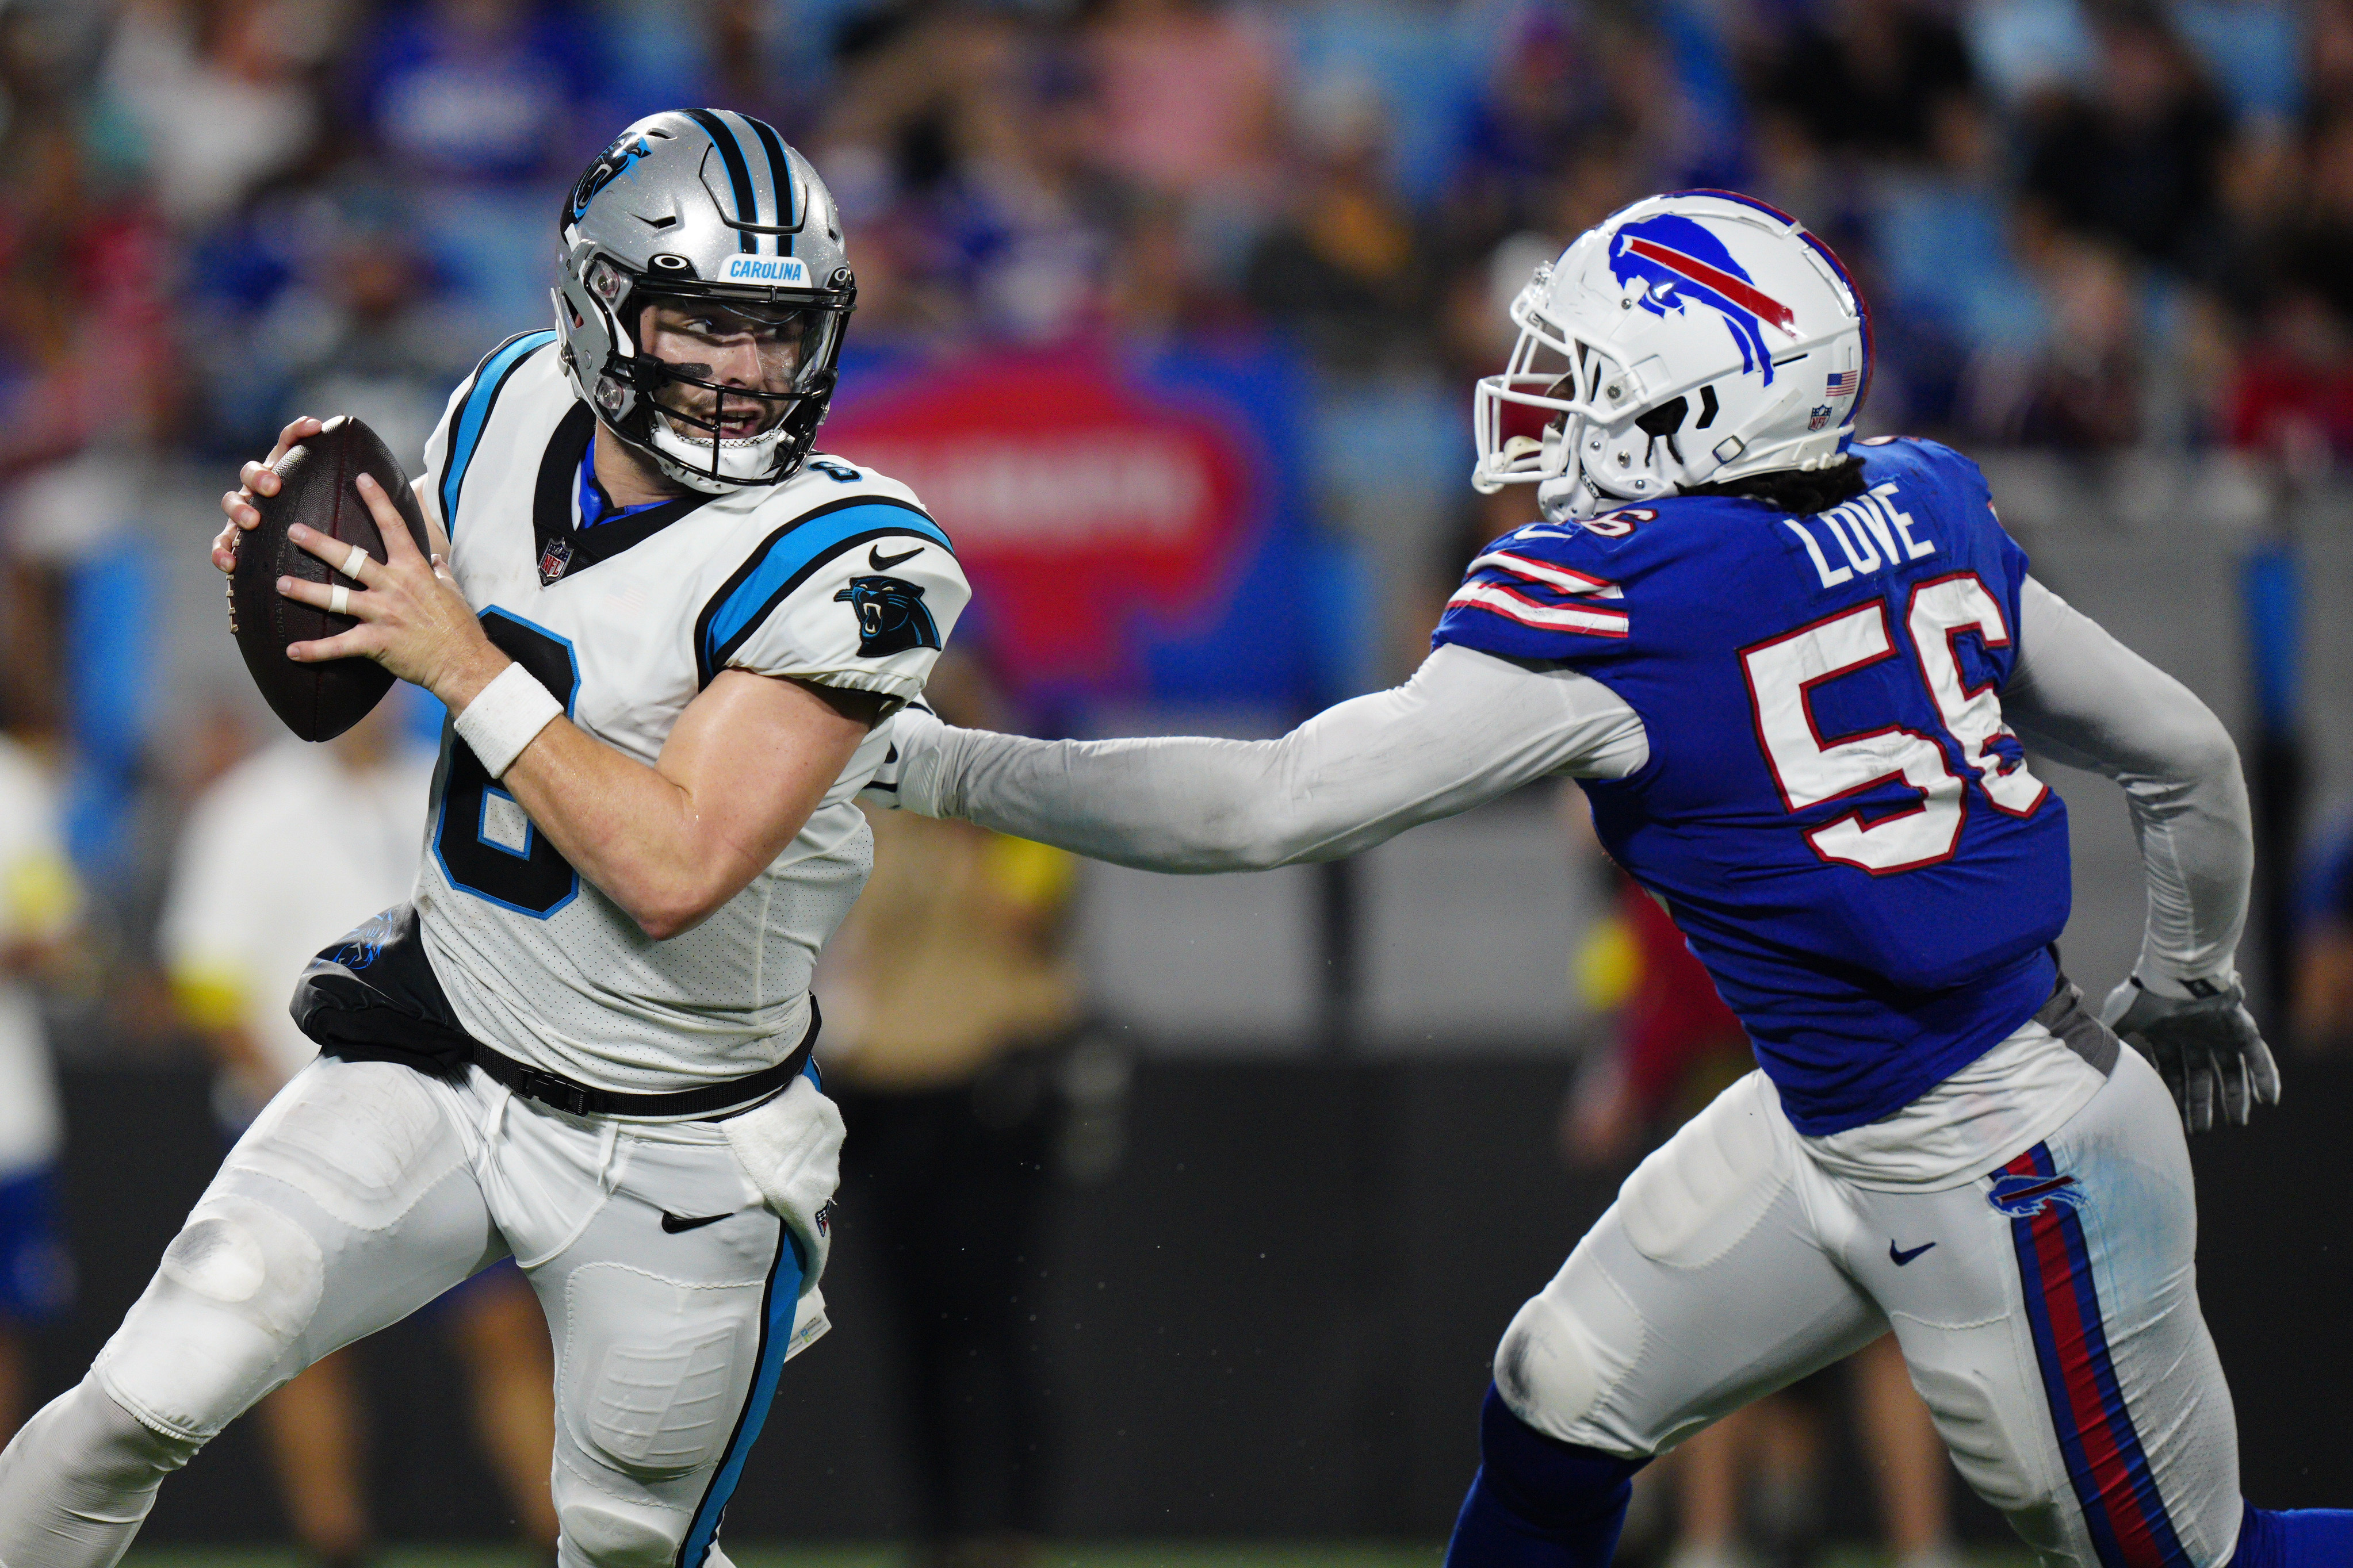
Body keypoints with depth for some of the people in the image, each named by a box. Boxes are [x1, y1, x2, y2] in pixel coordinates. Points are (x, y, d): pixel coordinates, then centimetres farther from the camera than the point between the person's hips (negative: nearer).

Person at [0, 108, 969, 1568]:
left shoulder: (838, 564, -23)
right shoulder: (514, 418, -5)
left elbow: (672, 871, -29)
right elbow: (382, 639, 16)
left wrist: (468, 666, -26)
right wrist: (292, 543, -6)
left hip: (673, 1157, -4)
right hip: (435, 1058, 4)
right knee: (143, 1407, -10)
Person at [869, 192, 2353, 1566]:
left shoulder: (1614, 610, -22)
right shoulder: (1920, 519, 1)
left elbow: (1277, 806, -22)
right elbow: (2187, 755, 10)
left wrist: (942, 765, -15)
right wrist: (2188, 984, 30)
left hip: (1999, 1173, -9)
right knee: (1561, 1394, 13)